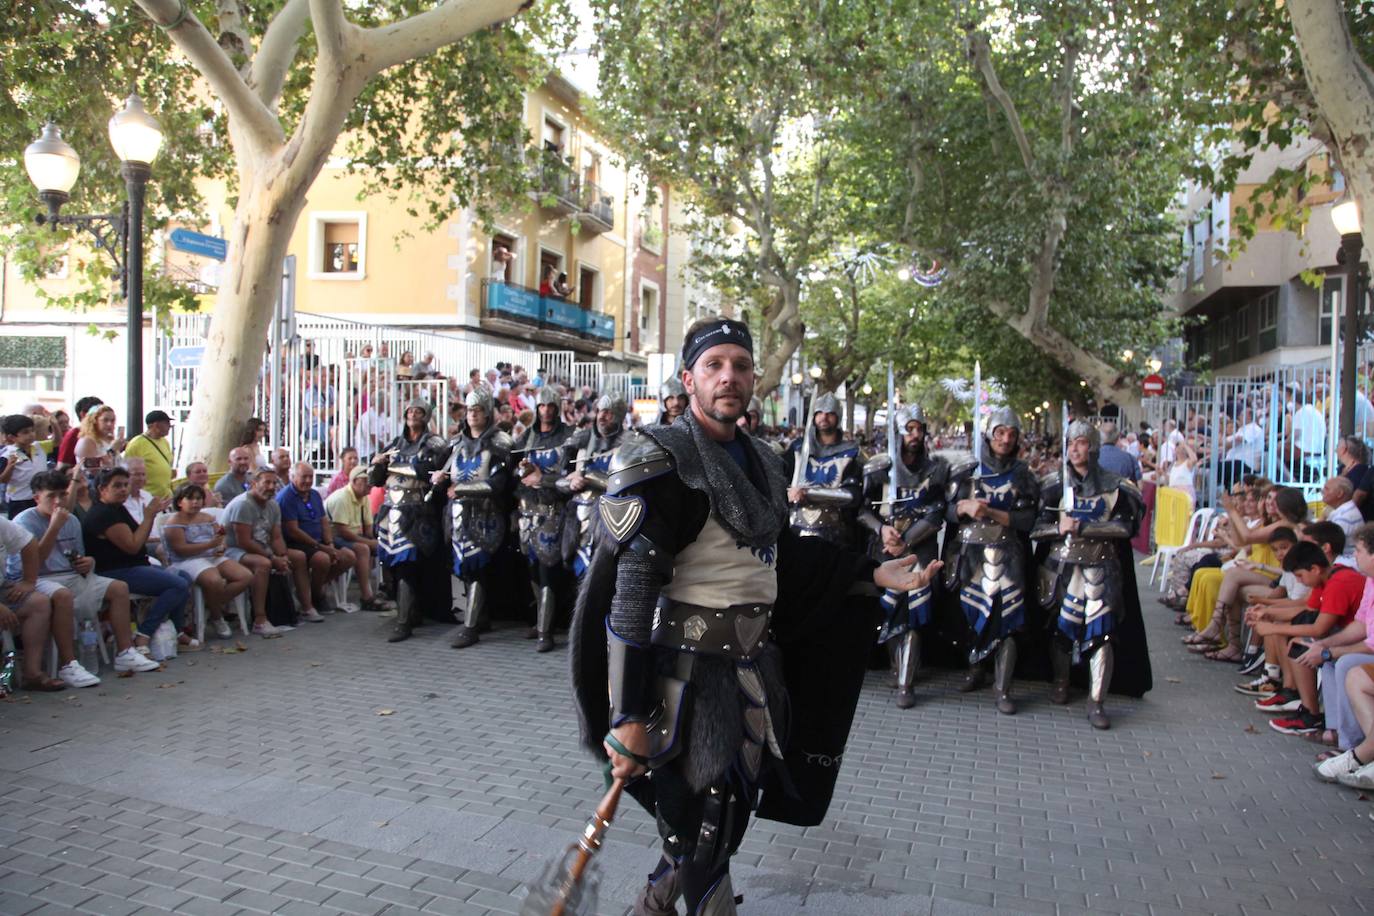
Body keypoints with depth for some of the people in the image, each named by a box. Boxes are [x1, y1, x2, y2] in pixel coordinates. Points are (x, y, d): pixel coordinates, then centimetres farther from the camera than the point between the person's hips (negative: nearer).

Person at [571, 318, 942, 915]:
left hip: (755, 665, 8)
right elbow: (631, 590, -21)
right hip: (685, 672, -8)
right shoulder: (659, 460, -16)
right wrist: (629, 715, -23)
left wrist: (875, 574, 13)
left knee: (730, 815, 20)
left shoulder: (762, 464, 9)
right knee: (701, 826, 2)